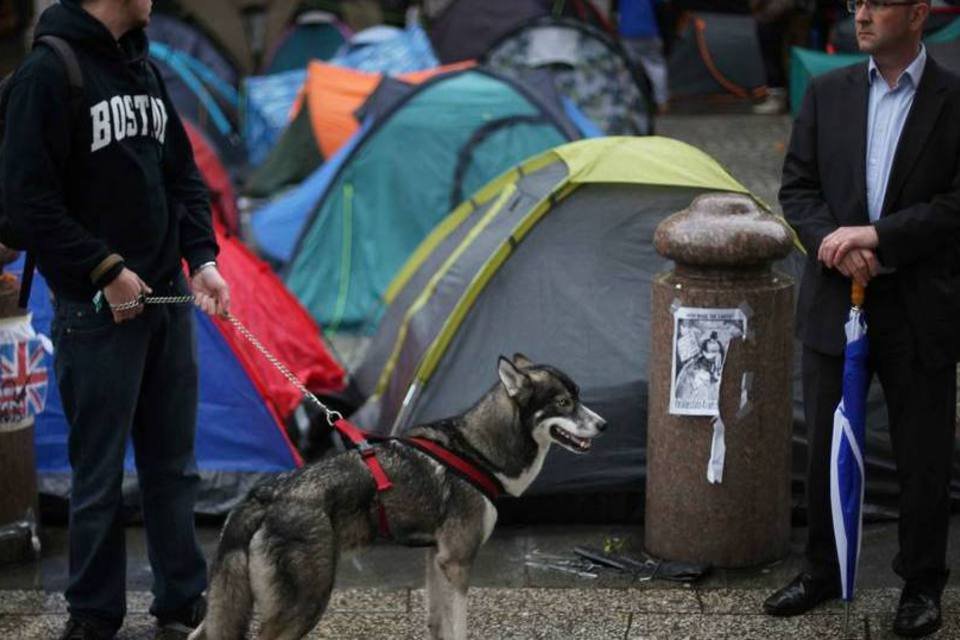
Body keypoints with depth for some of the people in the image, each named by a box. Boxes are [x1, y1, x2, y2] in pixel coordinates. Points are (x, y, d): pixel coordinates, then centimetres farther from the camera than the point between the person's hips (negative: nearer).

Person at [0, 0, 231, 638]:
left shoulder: (146, 71, 11)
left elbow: (185, 177, 14)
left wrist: (202, 260, 0)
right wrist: (105, 269, -16)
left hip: (169, 298, 7)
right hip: (98, 308, -6)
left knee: (174, 465, 12)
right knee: (99, 473, 3)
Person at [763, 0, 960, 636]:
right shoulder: (828, 94, 5)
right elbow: (797, 189, 5)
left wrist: (875, 236, -18)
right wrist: (836, 243, -13)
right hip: (836, 299, 3)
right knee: (828, 446, 13)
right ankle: (823, 571, 28)